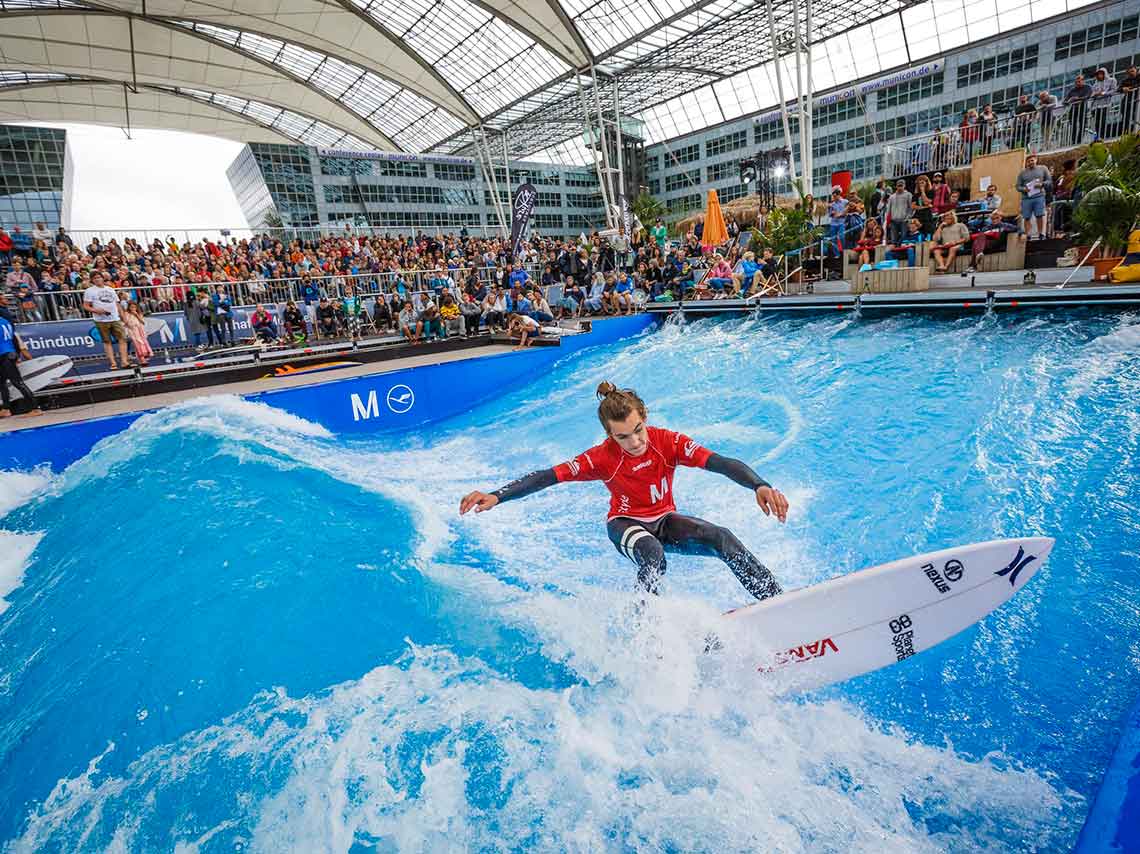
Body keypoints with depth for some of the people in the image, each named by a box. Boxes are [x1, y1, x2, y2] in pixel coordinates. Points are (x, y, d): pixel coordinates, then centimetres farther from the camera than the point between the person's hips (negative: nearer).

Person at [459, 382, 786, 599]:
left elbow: (721, 463, -30)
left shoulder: (668, 442, -21)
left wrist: (760, 486, -48)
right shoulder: (602, 458, -23)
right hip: (626, 523, -2)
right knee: (653, 557, -37)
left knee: (722, 538, -22)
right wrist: (495, 496, -37)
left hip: (665, 520, 2)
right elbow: (547, 476, -27)